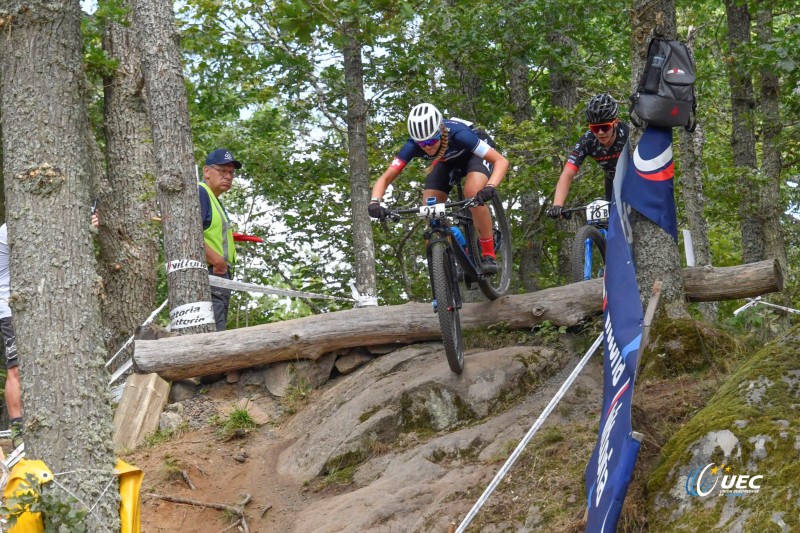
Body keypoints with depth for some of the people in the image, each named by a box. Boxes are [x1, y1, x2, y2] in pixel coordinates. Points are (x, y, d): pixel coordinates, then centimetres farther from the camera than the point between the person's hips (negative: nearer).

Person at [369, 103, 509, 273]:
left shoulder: (457, 134, -41)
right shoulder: (412, 146, -31)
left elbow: (501, 161, -40)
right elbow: (385, 178, -26)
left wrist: (490, 187, -58)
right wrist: (375, 202, -47)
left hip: (474, 155, -4)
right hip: (448, 161, 4)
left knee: (473, 193, -33)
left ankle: (488, 254, -18)